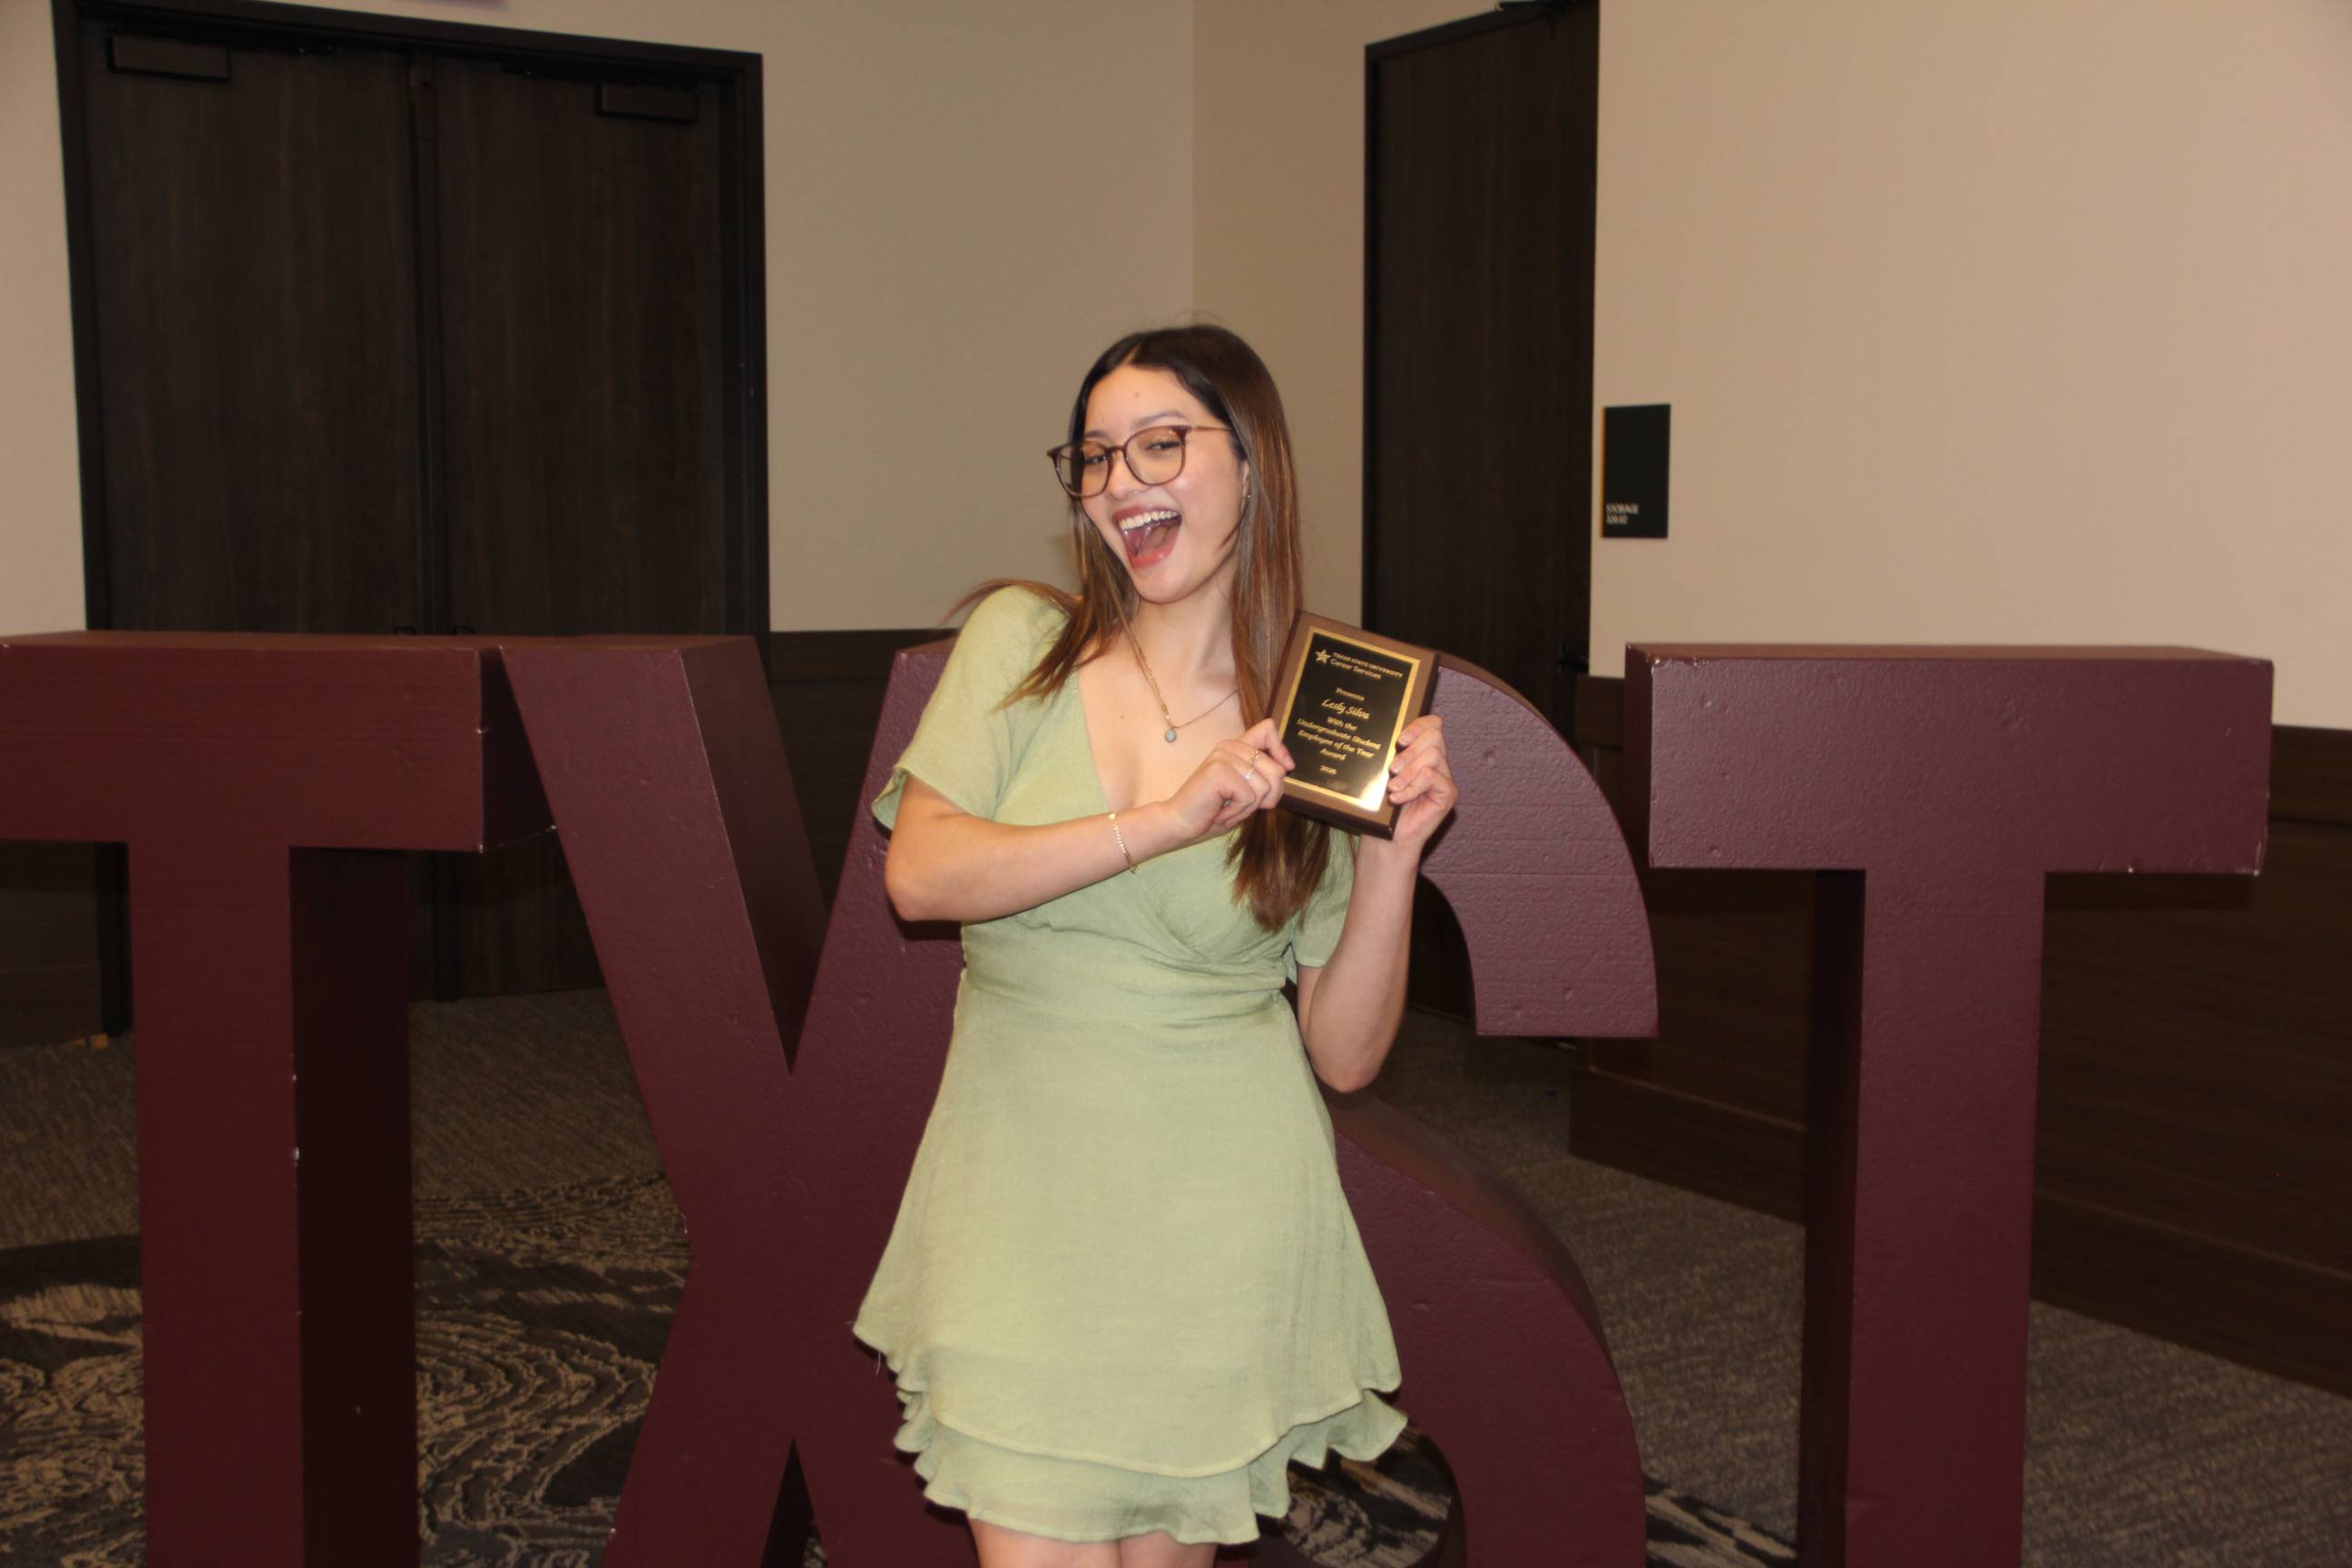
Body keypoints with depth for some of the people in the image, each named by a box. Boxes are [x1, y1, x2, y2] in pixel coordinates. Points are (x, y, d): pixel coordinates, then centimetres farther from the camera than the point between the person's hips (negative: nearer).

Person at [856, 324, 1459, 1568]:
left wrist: (1393, 854, -13)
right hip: (1021, 1197, 0)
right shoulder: (1021, 642, 0)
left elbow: (1345, 1055, 0)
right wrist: (1161, 823, -21)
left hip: (1218, 1220, 1)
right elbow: (918, 874, -14)